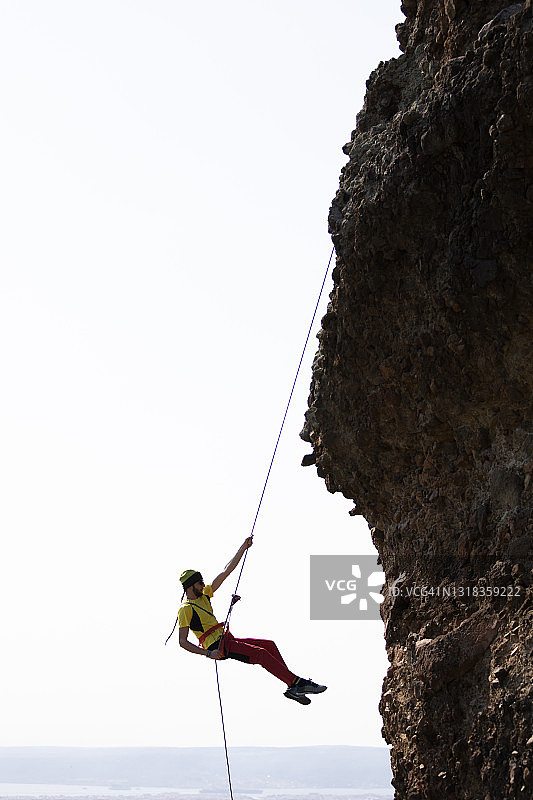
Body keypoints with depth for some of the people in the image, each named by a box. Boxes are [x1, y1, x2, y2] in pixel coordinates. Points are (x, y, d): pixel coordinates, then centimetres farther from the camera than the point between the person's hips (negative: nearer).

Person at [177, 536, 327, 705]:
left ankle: (292, 689, -7)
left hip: (226, 639, 9)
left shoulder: (204, 595, 16)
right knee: (260, 653, -22)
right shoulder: (185, 609, -8)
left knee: (269, 645, -3)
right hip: (217, 647, -9)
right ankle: (297, 682, -22)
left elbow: (226, 571, 15)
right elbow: (183, 642, -14)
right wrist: (208, 653, -23)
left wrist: (243, 547, 10)